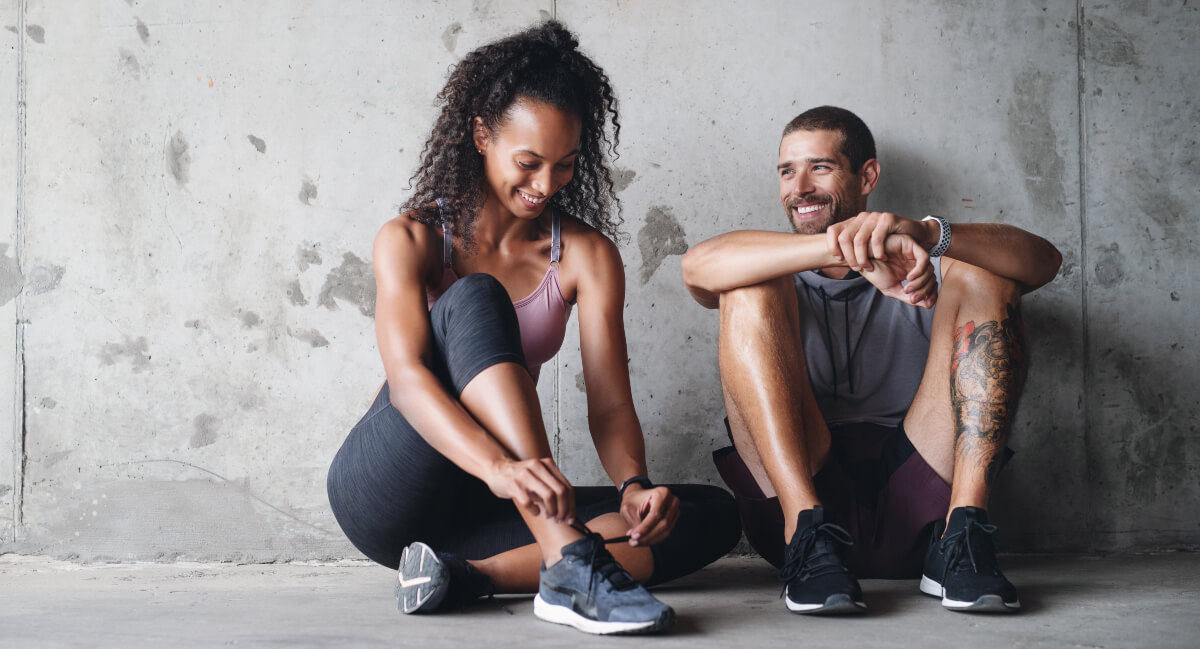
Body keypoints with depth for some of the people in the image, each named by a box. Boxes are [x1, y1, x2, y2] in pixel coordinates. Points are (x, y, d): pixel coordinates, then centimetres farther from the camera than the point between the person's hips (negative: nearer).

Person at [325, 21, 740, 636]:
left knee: (712, 516, -14)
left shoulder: (586, 254, 2)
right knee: (474, 299, -28)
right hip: (383, 490, -4)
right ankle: (569, 565, -41)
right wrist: (499, 467, -43)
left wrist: (635, 485, -30)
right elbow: (407, 377, -24)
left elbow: (610, 402, -7)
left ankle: (465, 574, -29)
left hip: (476, 509, 4)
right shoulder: (411, 239, -6)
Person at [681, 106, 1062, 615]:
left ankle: (961, 534, -23)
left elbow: (1043, 261, -3)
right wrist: (844, 248, -24)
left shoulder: (926, 270, 18)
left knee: (981, 277, -7)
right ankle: (807, 534, -28)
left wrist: (928, 234, -23)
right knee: (751, 292, -12)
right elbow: (698, 266, -10)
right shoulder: (775, 270, 17)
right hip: (800, 495, 0)